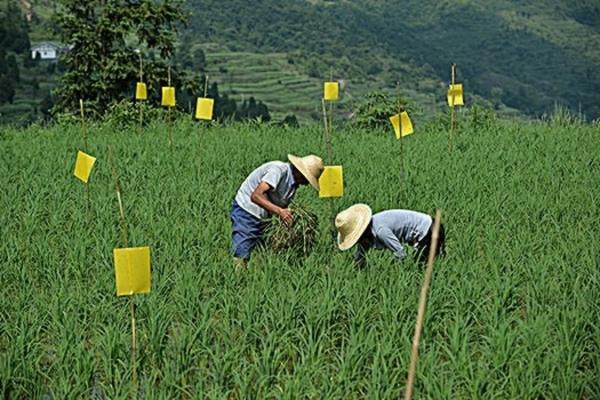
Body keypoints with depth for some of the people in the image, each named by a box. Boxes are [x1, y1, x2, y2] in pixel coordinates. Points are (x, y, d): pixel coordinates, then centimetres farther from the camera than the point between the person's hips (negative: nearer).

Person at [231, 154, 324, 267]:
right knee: (240, 259, -15)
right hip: (245, 212, -9)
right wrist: (279, 211, -37)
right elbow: (256, 196, -30)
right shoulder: (279, 170, -20)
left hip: (263, 218, 9)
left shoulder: (294, 183, 6)